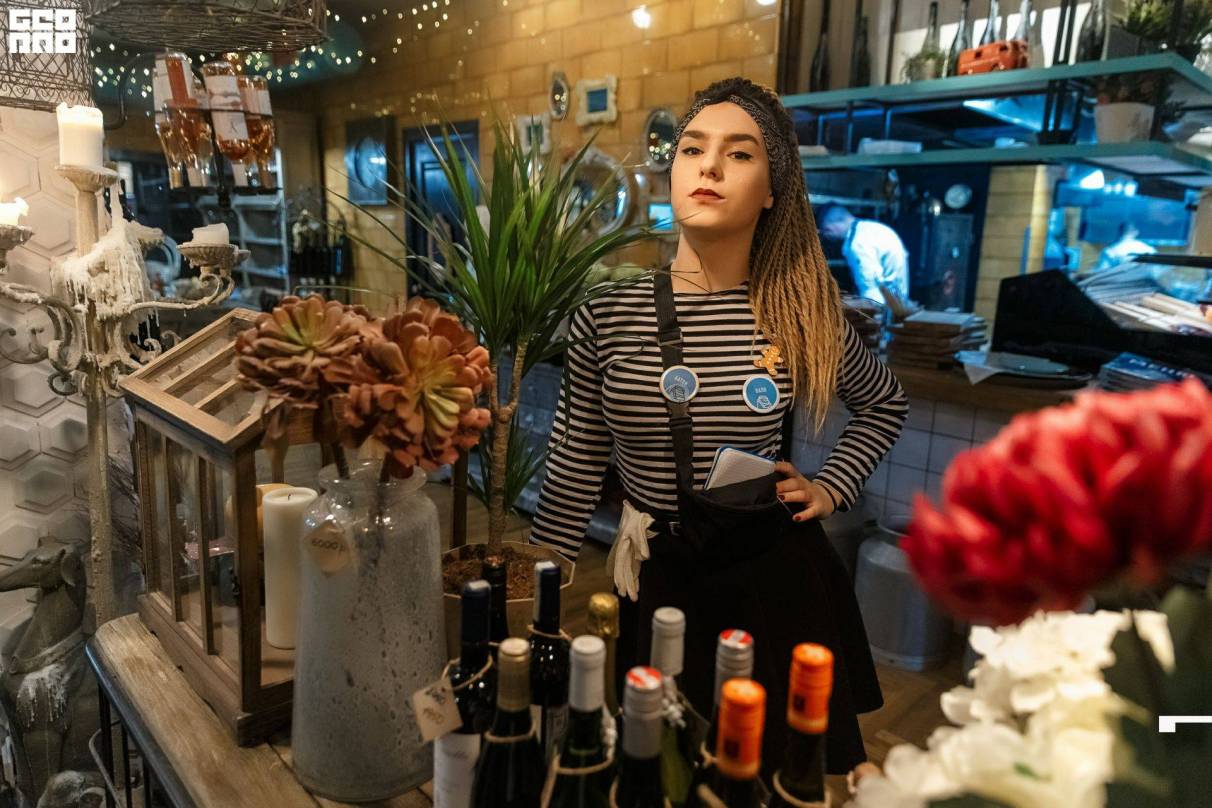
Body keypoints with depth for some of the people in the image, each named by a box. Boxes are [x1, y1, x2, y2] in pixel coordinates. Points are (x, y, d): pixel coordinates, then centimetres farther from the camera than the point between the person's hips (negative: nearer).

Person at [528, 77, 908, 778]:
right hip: (662, 581, 0)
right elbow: (575, 476, -1)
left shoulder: (804, 313, -5)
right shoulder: (607, 318, -8)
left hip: (779, 577, 1)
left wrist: (832, 489, 3)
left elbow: (887, 403, 16)